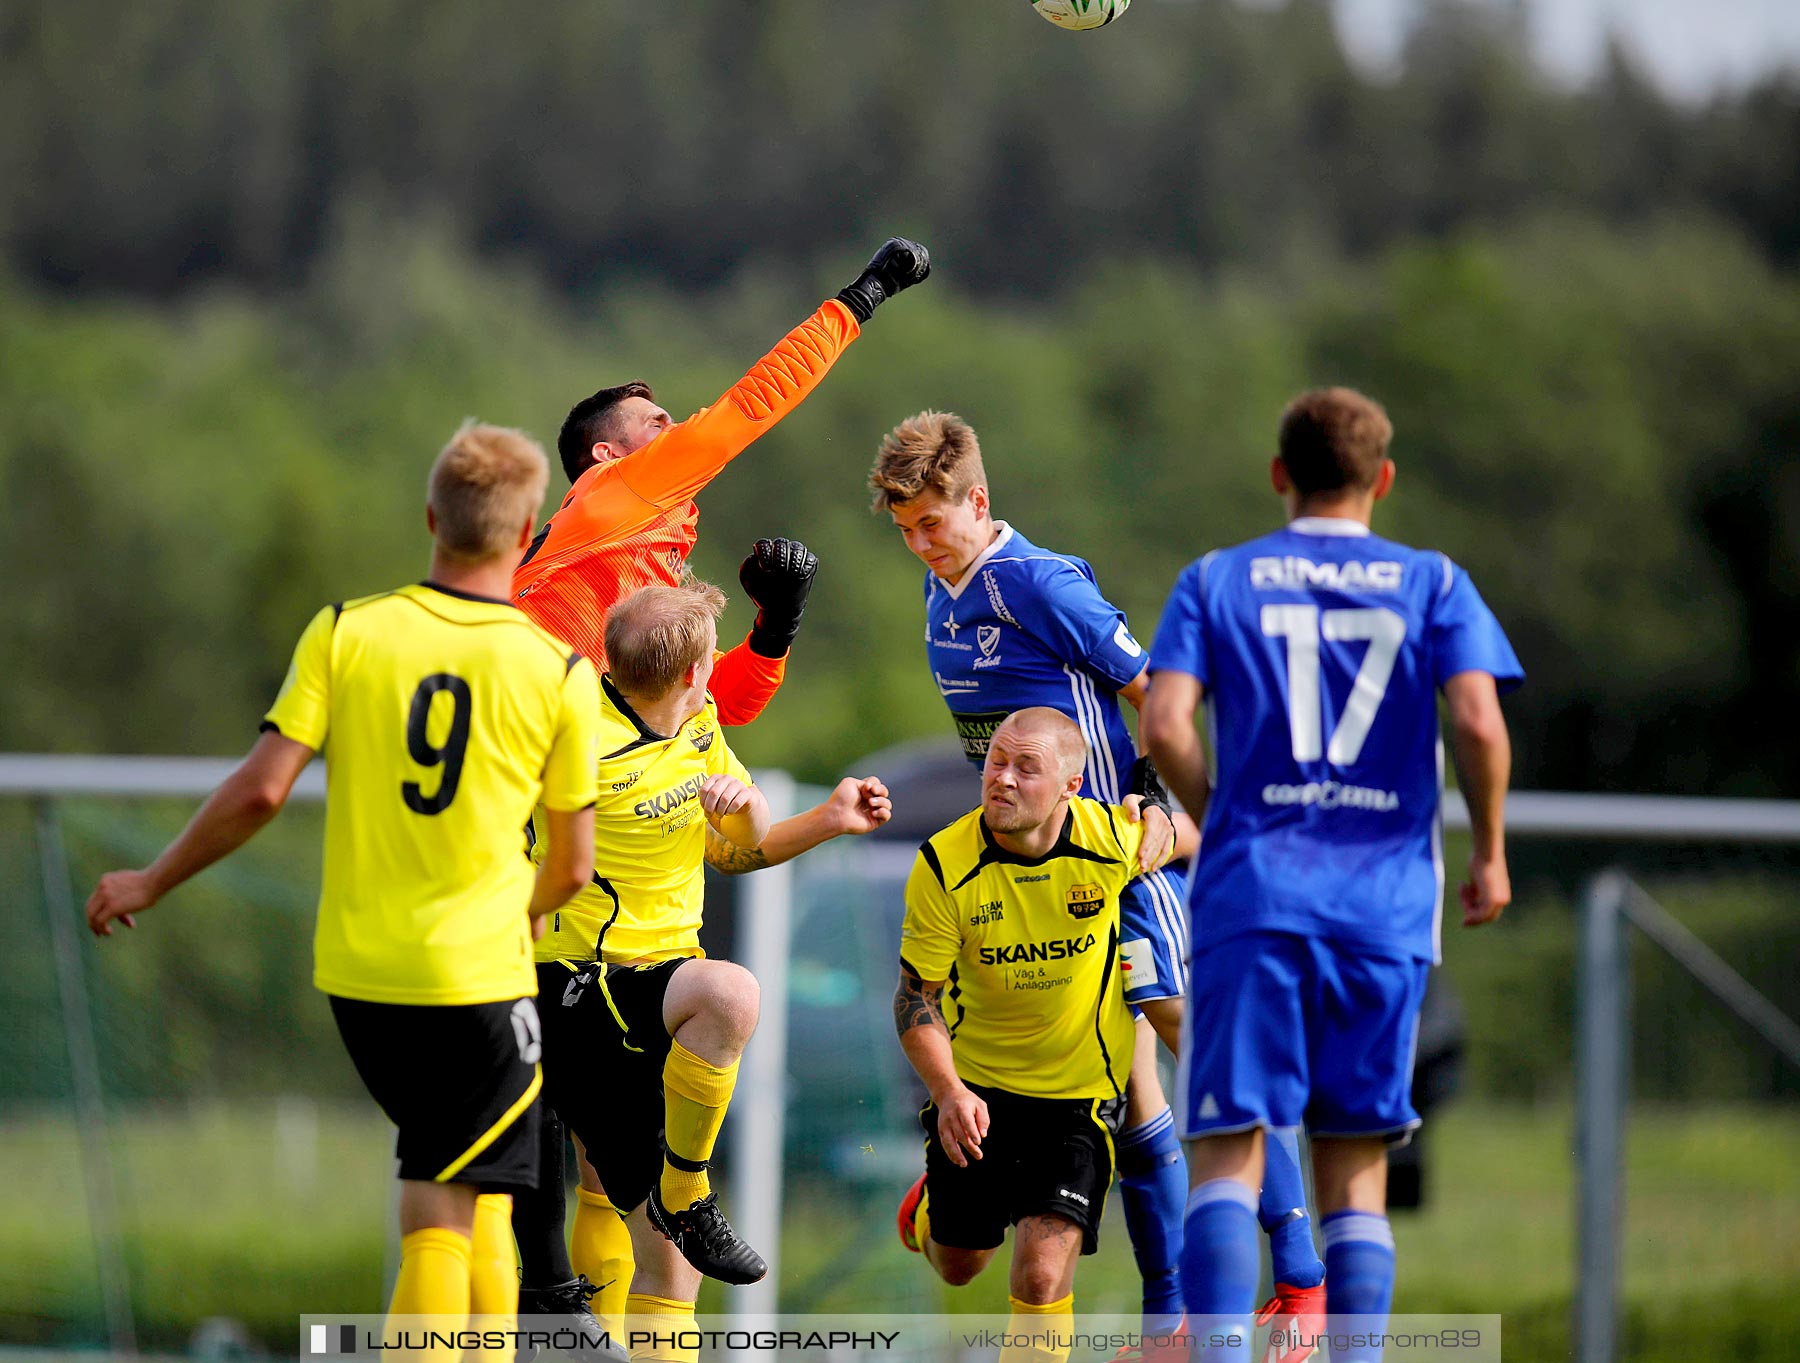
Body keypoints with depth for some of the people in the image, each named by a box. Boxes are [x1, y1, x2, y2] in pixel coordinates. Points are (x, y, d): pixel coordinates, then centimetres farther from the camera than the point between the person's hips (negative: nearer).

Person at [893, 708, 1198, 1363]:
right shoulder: (944, 865, -19)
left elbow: (1189, 837, 6)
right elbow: (916, 997, -13)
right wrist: (949, 1093, -25)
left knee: (1042, 1277, -17)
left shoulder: (1114, 839, -19)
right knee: (958, 1264, 18)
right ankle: (930, 1208, 54)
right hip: (976, 1082, 1)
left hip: (1082, 1091, -1)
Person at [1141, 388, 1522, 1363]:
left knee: (1226, 1155, -5)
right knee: (1355, 1167, 10)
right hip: (1385, 906, 1)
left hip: (1253, 893, -1)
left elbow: (1165, 725, -5)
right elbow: (1478, 722, -6)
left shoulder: (1216, 581, 7)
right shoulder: (1433, 585, 8)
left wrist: (1218, 820, 11)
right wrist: (1489, 853, 6)